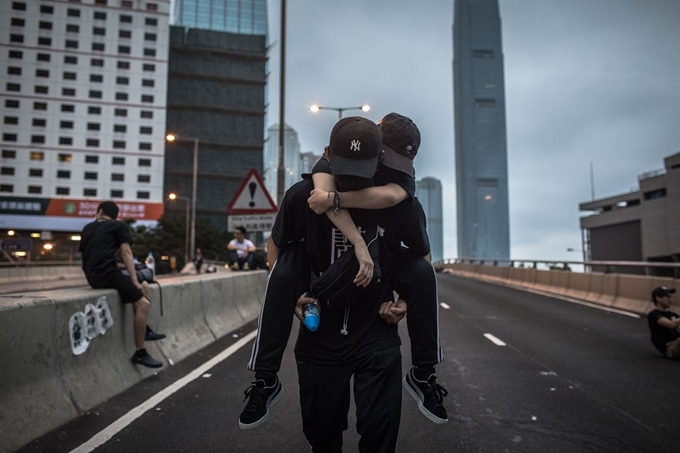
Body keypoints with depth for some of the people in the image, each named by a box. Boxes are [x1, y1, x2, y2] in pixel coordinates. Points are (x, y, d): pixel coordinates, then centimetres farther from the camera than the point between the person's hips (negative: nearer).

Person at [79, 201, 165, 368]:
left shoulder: (87, 228, 24)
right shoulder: (119, 226, 7)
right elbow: (126, 253, -3)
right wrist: (134, 281, -5)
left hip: (93, 276, 8)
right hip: (107, 272, -8)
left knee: (142, 288, 23)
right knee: (143, 303, -11)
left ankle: (145, 330, 25)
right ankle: (140, 353, -13)